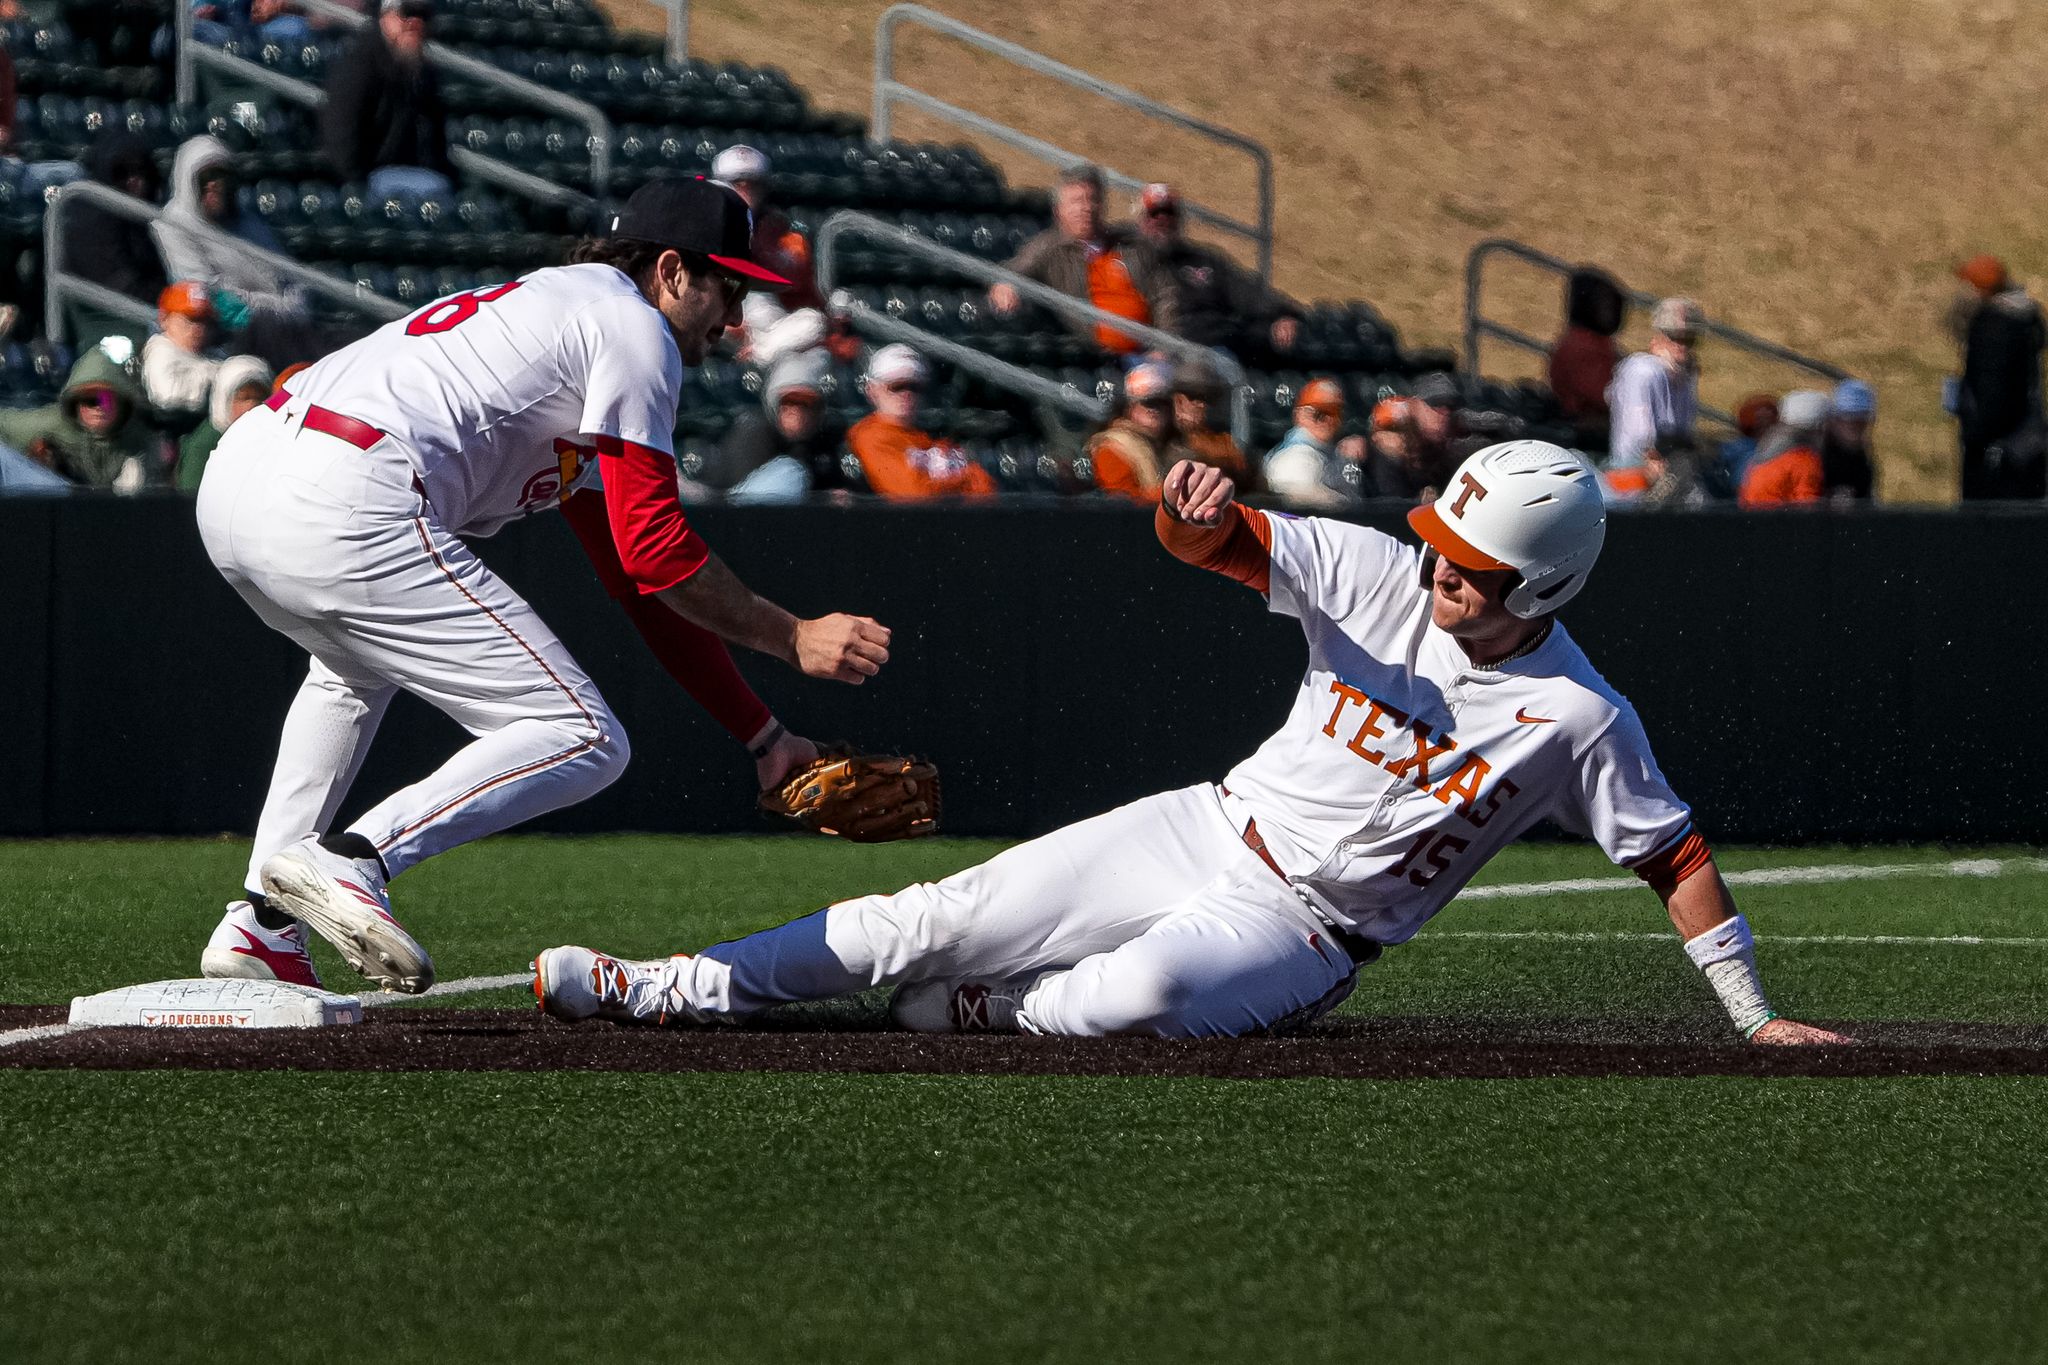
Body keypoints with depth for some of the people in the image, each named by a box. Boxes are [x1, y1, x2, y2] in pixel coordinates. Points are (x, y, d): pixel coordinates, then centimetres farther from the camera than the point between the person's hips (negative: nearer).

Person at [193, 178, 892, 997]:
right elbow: (652, 551, -4)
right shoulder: (632, 325, 7)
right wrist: (793, 639, 6)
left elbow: (636, 582, 34)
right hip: (341, 515, -10)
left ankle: (261, 928, 30)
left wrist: (762, 736, 32)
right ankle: (350, 862, -19)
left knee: (359, 667, 42)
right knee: (583, 741, -5)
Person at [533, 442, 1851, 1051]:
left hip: (1301, 936, -4)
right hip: (1210, 831, 4)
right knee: (947, 915, -6)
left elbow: (1678, 858, -8)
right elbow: (1211, 539, -12)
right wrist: (1197, 506, -37)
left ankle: (988, 1012, -4)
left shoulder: (1576, 719, -15)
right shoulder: (1379, 575, -6)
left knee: (1141, 992, -35)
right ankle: (665, 990, 0)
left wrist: (1757, 1017, -12)